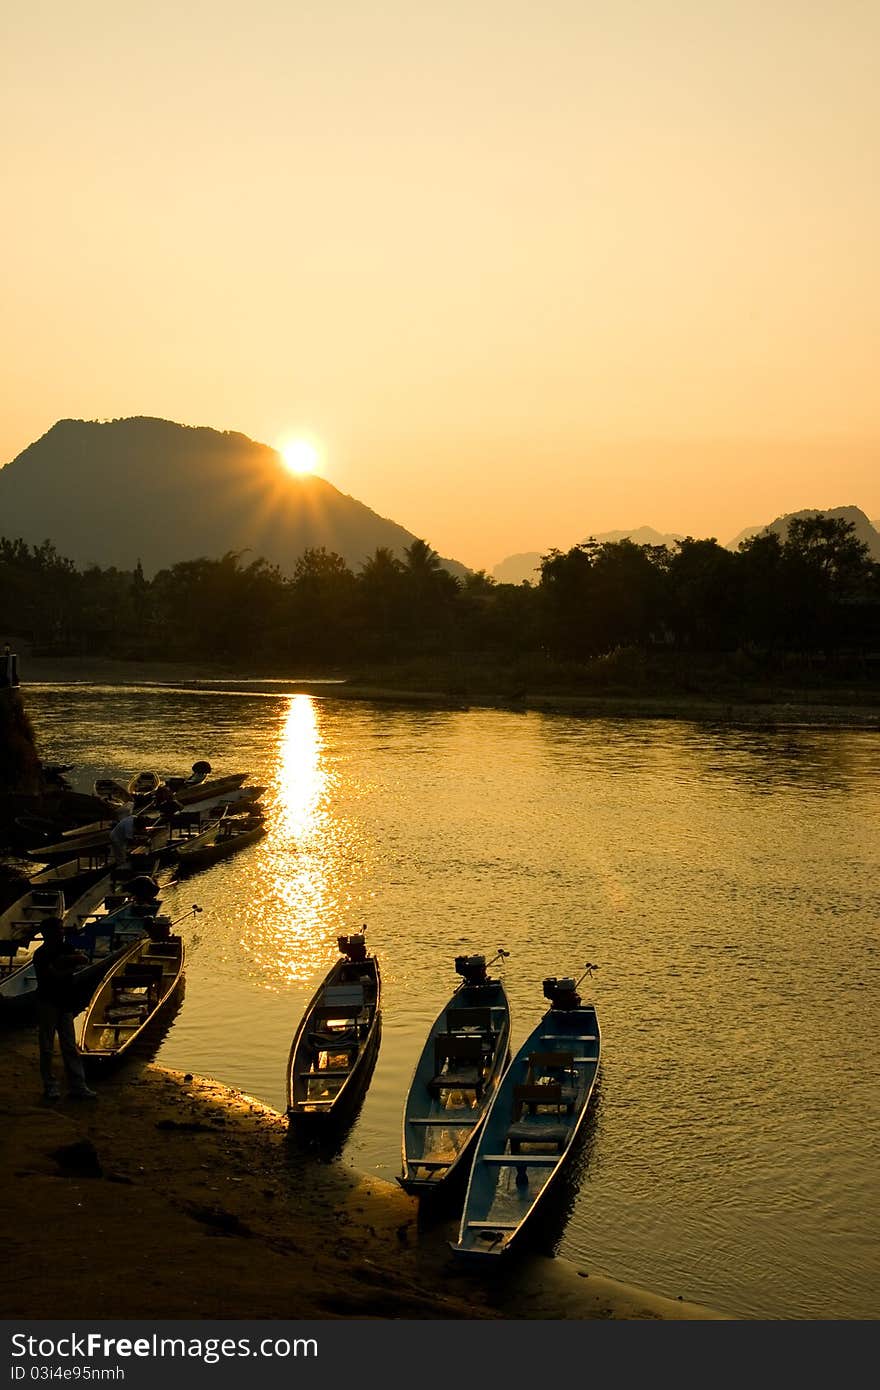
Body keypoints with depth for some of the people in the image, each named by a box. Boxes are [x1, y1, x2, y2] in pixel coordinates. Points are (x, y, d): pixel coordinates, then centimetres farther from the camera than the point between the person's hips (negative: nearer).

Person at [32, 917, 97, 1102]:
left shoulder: (66, 947, 10)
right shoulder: (41, 954, -11)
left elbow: (85, 959, -3)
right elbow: (56, 974, -21)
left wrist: (65, 959, -14)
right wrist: (71, 966, -8)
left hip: (65, 1003, 6)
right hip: (48, 1004, -6)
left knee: (70, 1048, 6)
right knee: (47, 1048, 1)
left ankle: (78, 1086, 6)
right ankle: (50, 1086, 10)